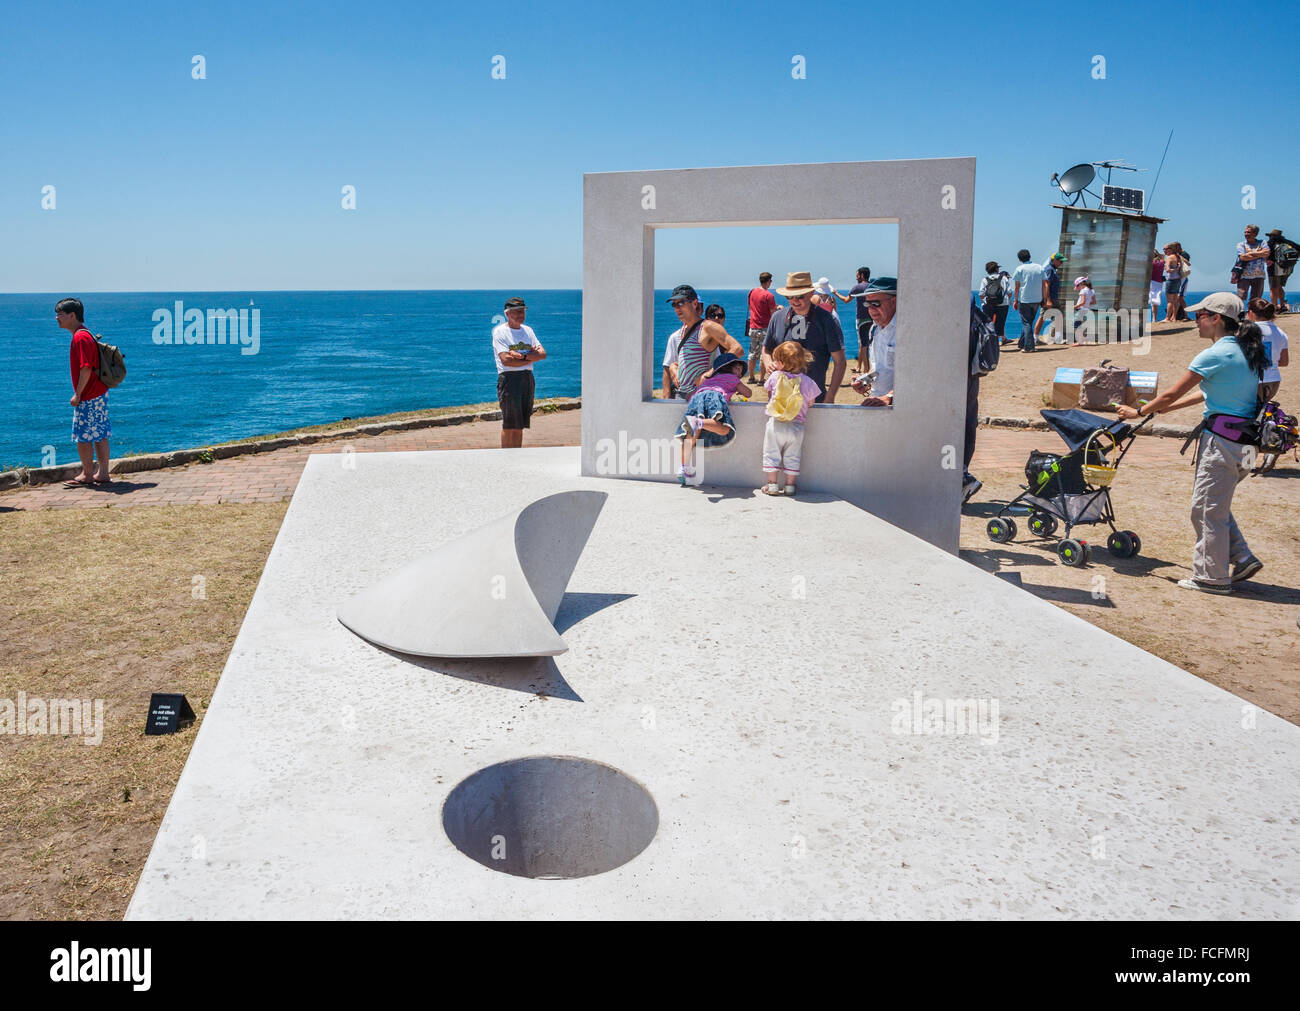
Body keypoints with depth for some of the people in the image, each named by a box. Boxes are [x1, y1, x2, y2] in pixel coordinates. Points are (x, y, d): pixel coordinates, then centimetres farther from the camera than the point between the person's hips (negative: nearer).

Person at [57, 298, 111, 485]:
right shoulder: (83, 334, 15)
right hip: (99, 392, 10)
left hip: (89, 396, -10)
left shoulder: (80, 337, -16)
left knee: (83, 436, -2)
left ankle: (87, 475, 6)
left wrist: (77, 394, -18)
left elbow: (86, 368, -23)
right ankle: (103, 474, 14)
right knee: (100, 435, 10)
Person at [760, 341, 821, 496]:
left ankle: (772, 484, 10)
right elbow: (810, 402, 7)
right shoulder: (807, 382, -3)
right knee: (792, 457, 12)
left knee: (771, 454, 9)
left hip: (775, 424, -1)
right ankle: (790, 485, 14)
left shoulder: (775, 376, -4)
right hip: (796, 427, 1)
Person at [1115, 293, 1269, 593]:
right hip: (1243, 441, 9)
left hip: (1221, 439, -9)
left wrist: (1139, 411, 5)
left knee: (1207, 509, 2)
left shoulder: (1215, 355, -16)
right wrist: (1165, 408, 27)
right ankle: (1242, 559, 21)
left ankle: (1212, 577, 12)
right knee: (1215, 505, 21)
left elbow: (1172, 394, -10)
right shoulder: (1245, 352, 12)